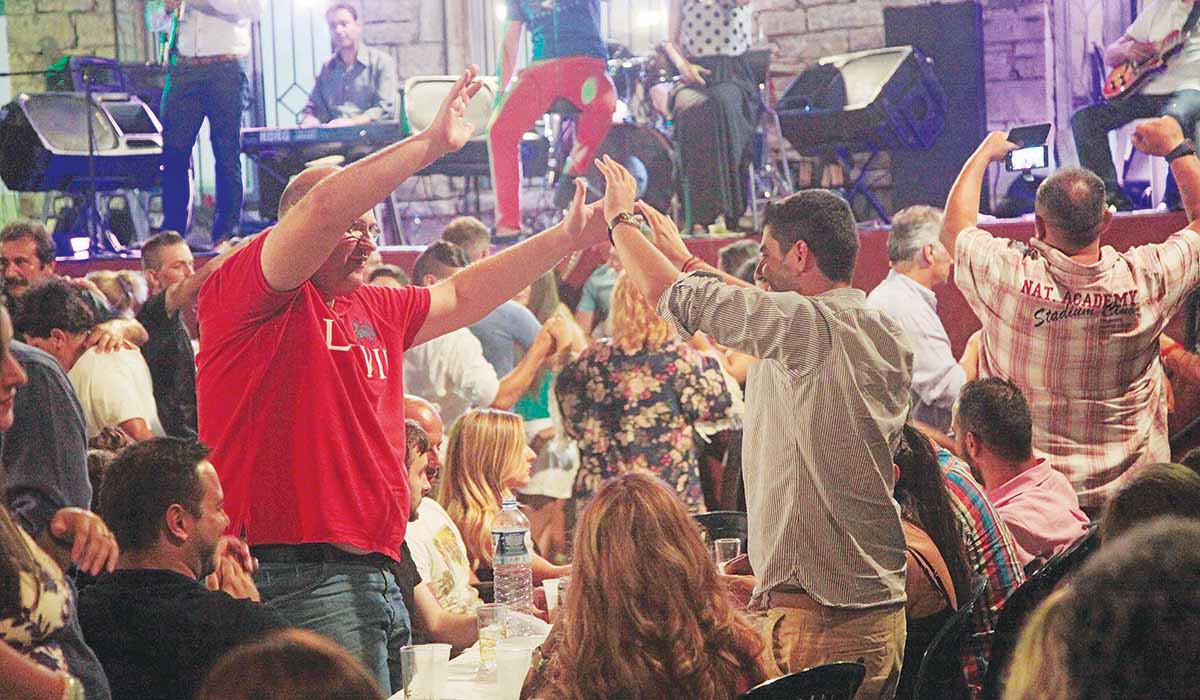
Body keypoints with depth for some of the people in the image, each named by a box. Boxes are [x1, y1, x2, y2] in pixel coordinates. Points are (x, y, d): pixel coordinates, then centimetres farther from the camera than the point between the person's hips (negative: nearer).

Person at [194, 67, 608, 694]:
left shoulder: (375, 311, 21)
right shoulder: (242, 293, -4)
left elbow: (462, 296, 32)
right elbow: (322, 208, -18)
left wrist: (566, 238, 29)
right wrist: (431, 143, -15)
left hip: (375, 569, 9)